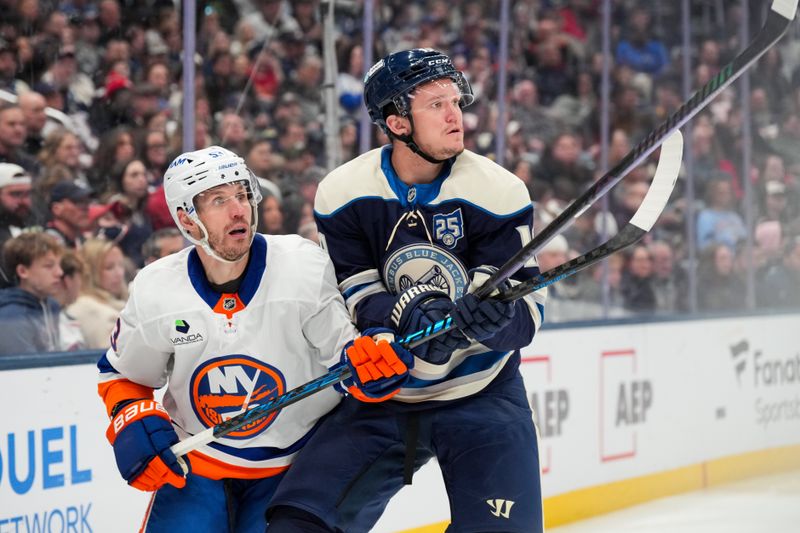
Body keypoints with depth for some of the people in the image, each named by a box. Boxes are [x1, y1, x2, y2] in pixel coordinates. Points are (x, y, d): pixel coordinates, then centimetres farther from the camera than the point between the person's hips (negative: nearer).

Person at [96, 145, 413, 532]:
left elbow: (341, 350, -12)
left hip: (293, 464, -1)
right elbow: (121, 374, 7)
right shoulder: (155, 292, -10)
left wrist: (367, 360, -33)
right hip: (195, 462, 1)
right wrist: (132, 421, -11)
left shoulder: (304, 266, -17)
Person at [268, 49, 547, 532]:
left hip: (482, 396, -1)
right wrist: (411, 315, -28)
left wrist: (492, 320, -38)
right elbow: (354, 300, -8)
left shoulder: (499, 191, -11)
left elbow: (527, 310, -14)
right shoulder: (342, 194, -6)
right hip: (380, 398, 1)